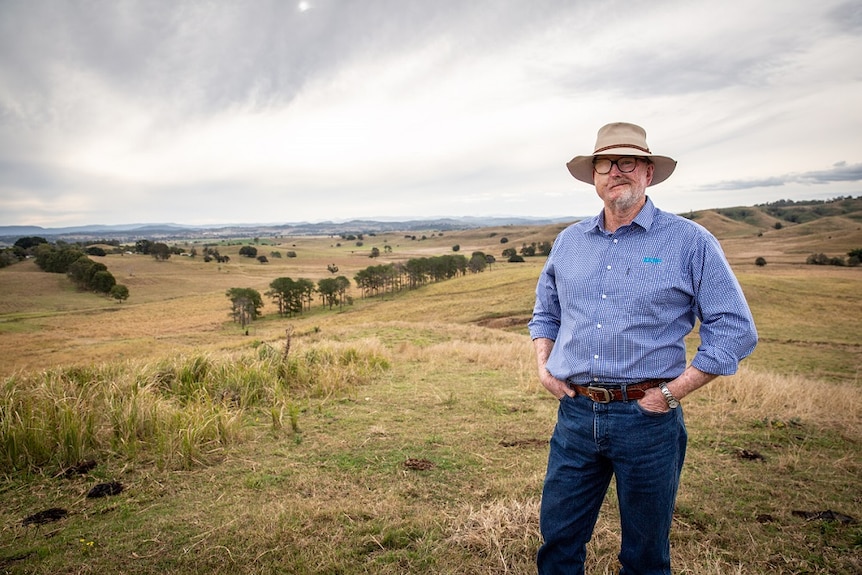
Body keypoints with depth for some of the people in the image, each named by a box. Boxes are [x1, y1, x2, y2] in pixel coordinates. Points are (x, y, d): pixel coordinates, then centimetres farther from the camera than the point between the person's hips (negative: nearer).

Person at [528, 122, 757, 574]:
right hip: (575, 414, 3)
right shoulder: (568, 241, 9)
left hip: (646, 419, -3)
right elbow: (545, 313, 22)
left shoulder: (690, 242, -4)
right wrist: (543, 363, 6)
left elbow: (735, 330, -6)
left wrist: (671, 392, -11)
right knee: (557, 538, 13)